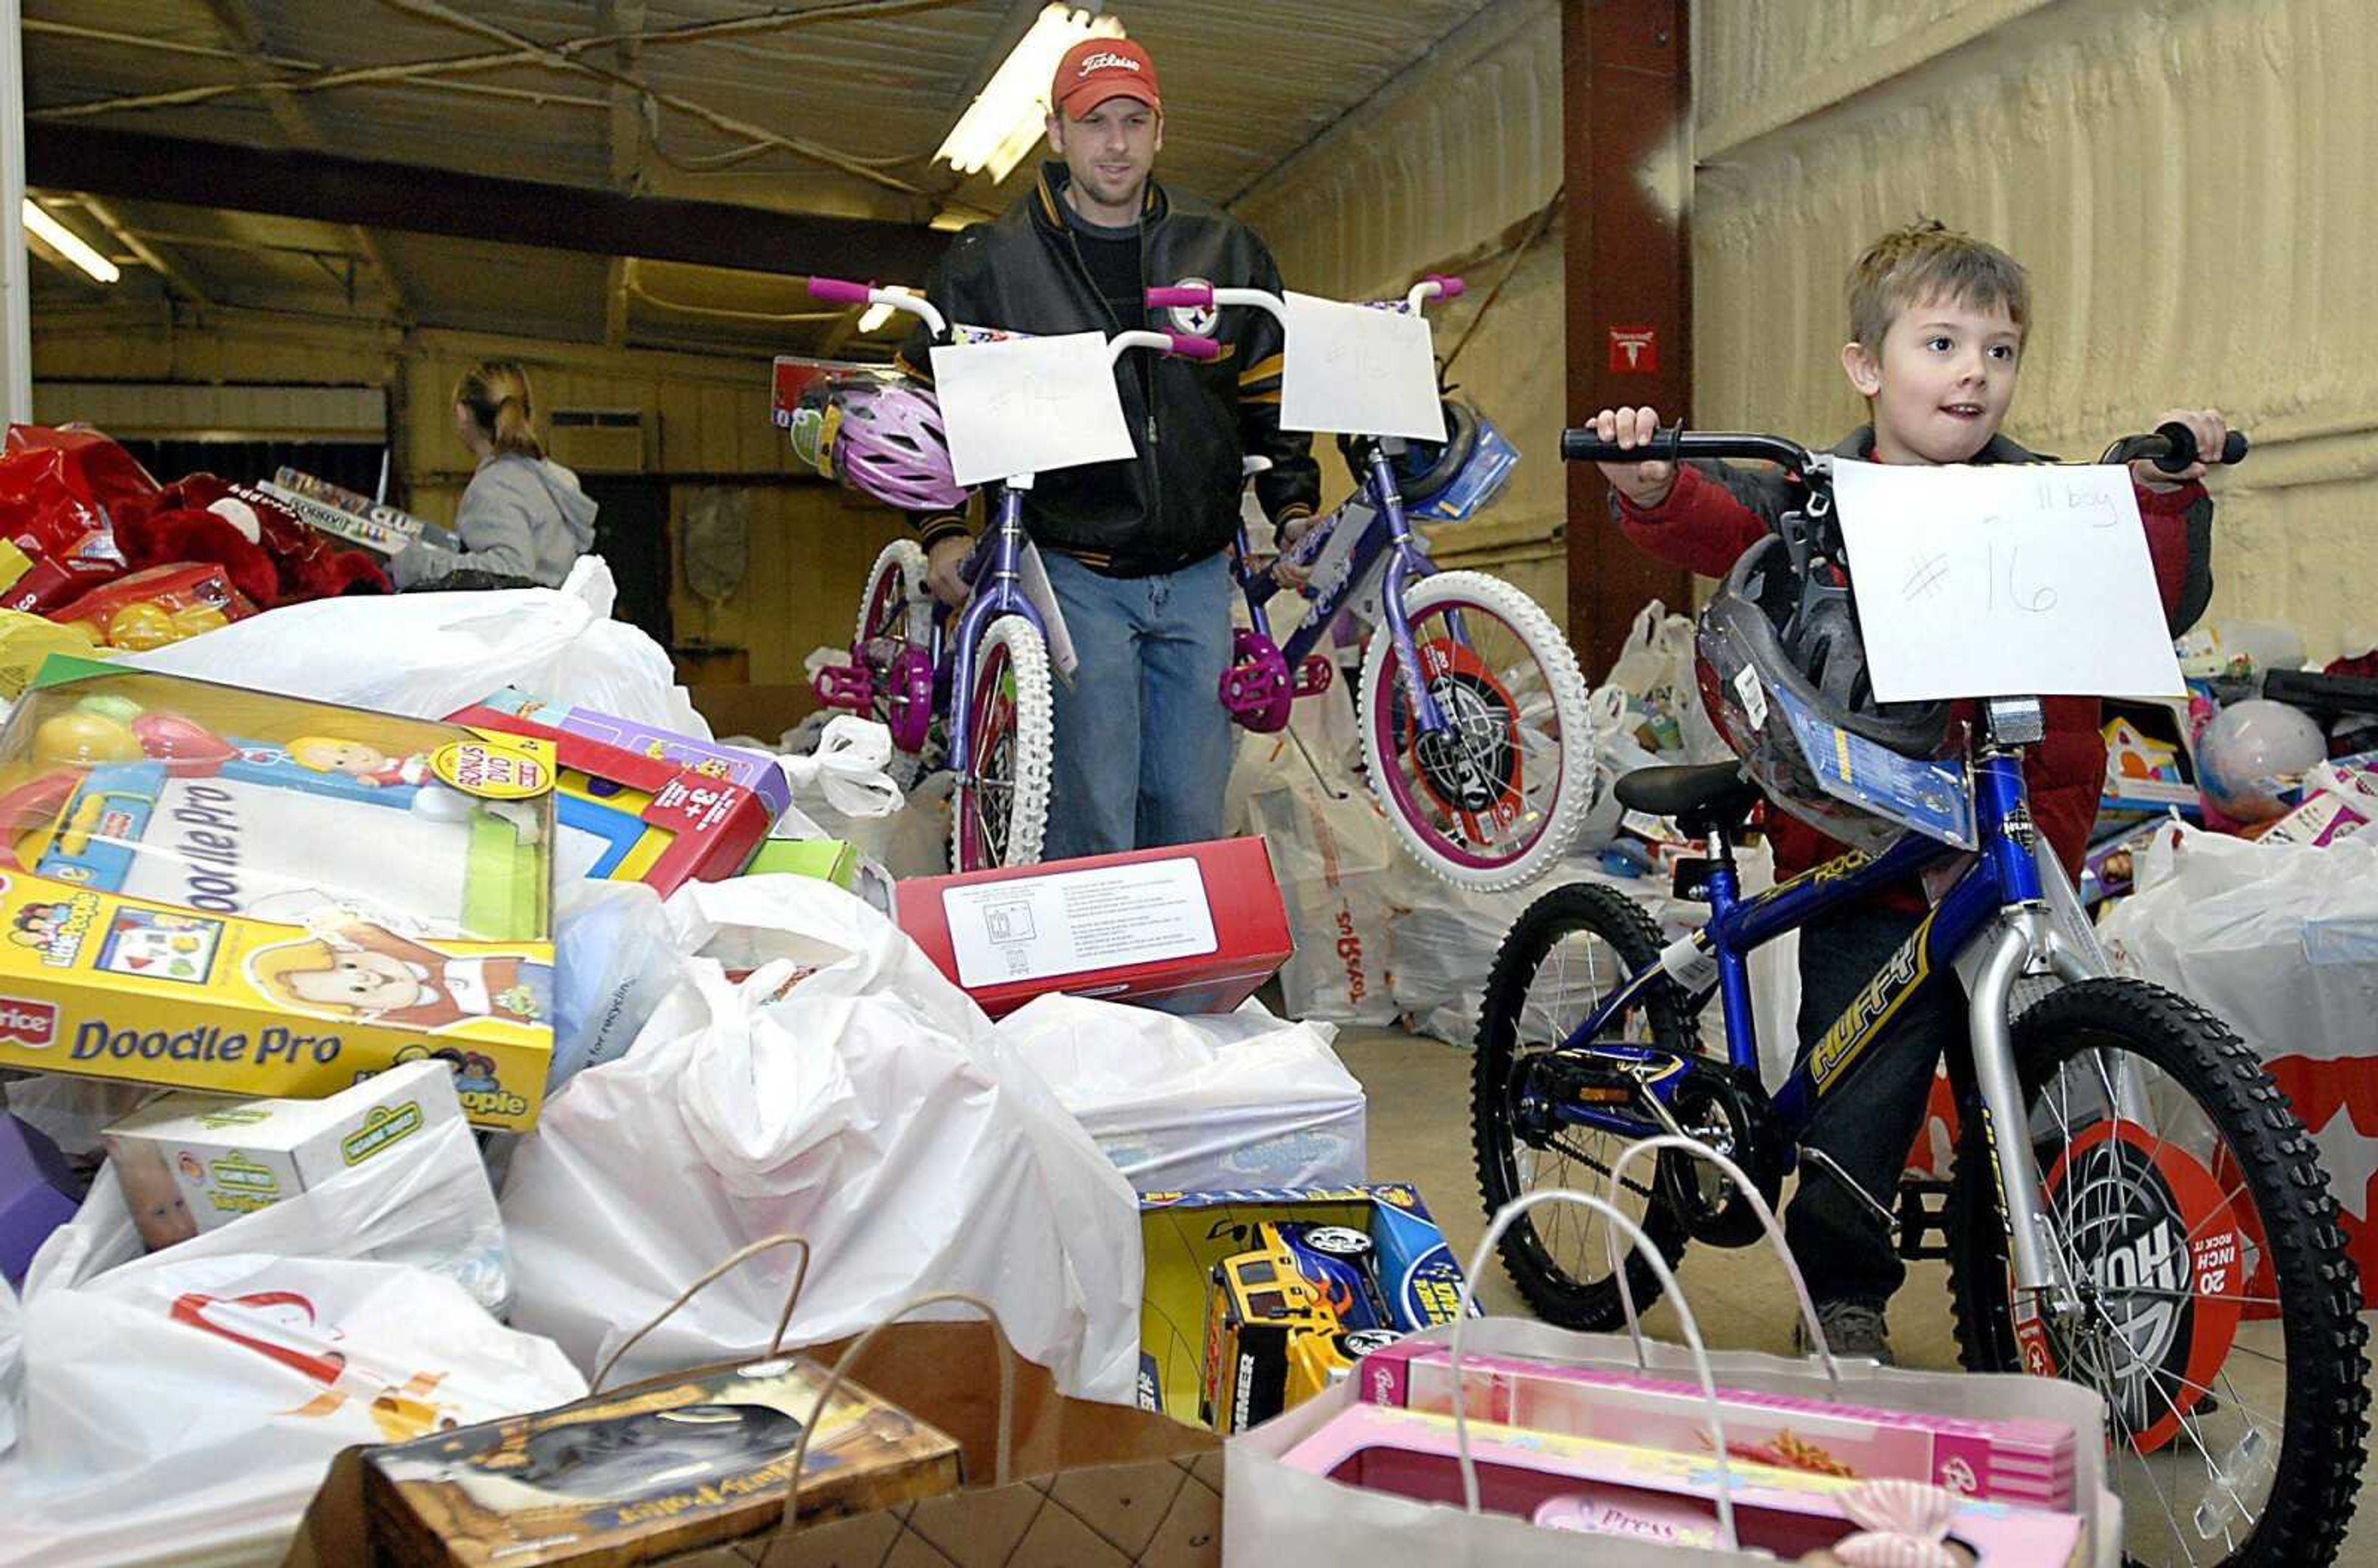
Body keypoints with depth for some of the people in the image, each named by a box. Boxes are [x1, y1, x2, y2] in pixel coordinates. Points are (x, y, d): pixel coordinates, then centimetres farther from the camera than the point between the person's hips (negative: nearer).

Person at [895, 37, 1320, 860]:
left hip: (1197, 574, 3)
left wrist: (1295, 504, 5)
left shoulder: (1226, 250, 6)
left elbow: (1272, 393, 16)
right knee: (1094, 815, -6)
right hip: (1077, 576, -3)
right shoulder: (990, 262, -1)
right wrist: (942, 531, 0)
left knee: (1193, 810, 8)